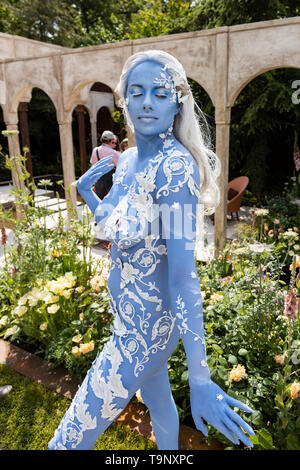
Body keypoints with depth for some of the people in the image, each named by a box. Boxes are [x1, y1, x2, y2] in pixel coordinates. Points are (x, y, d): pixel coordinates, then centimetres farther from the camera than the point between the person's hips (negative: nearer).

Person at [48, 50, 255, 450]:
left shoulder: (175, 166, -25)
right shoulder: (128, 159, 1)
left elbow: (183, 273, -31)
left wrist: (200, 379, -31)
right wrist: (87, 192, 0)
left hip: (146, 325, -8)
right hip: (131, 313, 8)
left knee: (71, 440, 7)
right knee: (157, 398, 31)